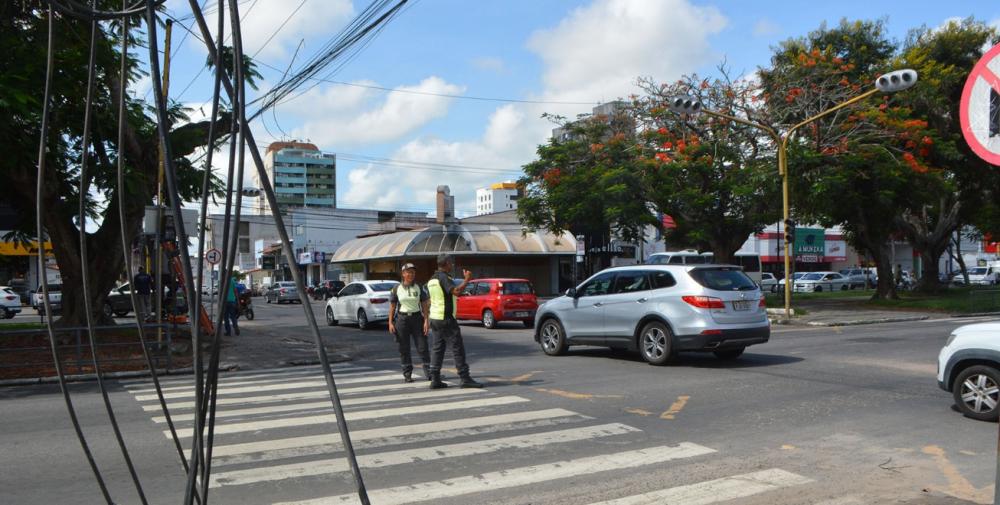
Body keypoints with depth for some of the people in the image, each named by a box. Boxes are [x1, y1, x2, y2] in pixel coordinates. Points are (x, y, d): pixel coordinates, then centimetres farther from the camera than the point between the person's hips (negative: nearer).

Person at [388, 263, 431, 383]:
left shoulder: (419, 287, 3)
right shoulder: (396, 289, 1)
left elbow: (425, 305, 3)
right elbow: (392, 306, 4)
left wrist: (426, 321, -5)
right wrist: (390, 323, -2)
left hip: (417, 318, 0)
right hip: (402, 319, 0)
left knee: (422, 347, -2)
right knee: (404, 349, 3)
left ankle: (428, 372, 4)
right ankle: (407, 375, 12)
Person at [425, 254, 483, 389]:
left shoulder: (432, 279, 15)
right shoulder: (444, 277, -14)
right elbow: (456, 291, -30)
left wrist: (428, 320, 21)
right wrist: (466, 280, -18)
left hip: (434, 318, 9)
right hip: (446, 319, -9)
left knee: (438, 348, 10)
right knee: (457, 348, -6)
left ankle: (435, 380, 8)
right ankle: (465, 379, -5)